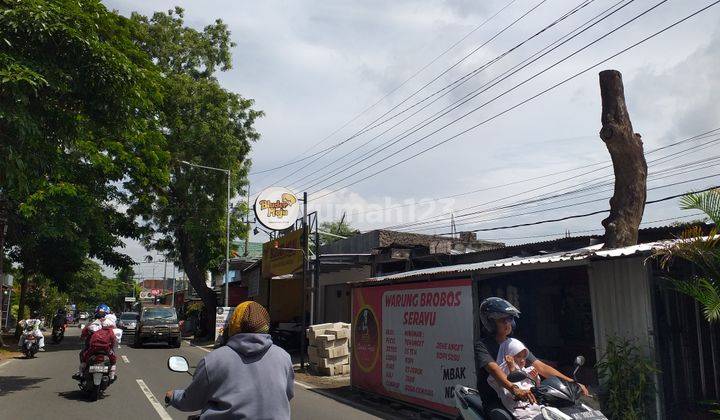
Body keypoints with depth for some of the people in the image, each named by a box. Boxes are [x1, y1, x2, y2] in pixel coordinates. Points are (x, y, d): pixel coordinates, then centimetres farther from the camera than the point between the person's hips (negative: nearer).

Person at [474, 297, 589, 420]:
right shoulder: (481, 345, -5)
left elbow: (541, 367, 8)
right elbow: (494, 369, -23)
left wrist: (571, 382, -4)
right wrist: (515, 390, -41)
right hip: (495, 402, -6)